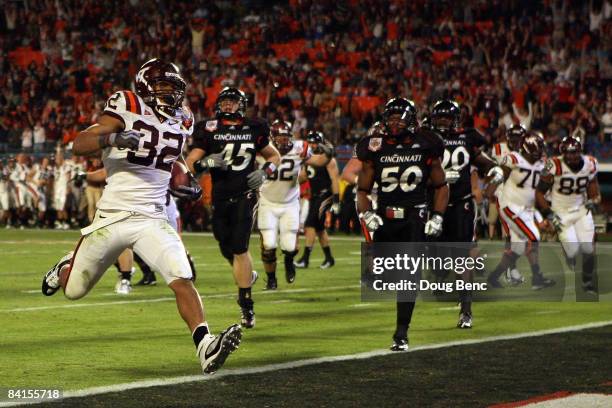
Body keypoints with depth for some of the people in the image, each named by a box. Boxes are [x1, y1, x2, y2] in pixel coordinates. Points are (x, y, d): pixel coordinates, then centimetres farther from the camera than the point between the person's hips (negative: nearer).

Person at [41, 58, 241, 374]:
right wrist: (112, 137, -31)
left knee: (182, 279, -20)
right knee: (73, 290, 11)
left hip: (153, 220, 3)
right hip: (113, 216, -3)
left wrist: (185, 184, 10)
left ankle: (205, 347, -27)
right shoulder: (127, 109, -8)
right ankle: (66, 267, 46)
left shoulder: (180, 123, 10)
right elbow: (78, 145, -13)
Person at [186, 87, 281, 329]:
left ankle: (246, 304, -8)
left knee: (239, 248, -14)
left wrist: (265, 172, -3)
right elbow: (189, 164, -2)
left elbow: (275, 156, 17)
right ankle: (247, 275, 44)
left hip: (245, 194, -2)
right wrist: (205, 162, -22)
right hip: (220, 197, 2)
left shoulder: (254, 129, 3)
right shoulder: (208, 130, 1)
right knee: (228, 250, 10)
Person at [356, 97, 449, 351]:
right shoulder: (375, 149, 1)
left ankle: (401, 334, -8)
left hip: (414, 218, -2)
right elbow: (363, 189, 9)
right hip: (385, 218, 2)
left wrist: (437, 217, 1)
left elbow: (441, 187, 11)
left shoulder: (425, 147, 0)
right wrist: (366, 214, -8)